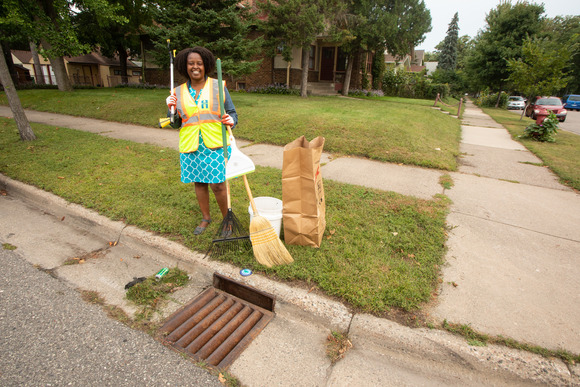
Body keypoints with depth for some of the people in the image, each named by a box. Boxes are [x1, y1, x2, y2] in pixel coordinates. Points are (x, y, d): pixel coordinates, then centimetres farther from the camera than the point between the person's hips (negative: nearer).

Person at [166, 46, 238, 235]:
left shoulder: (218, 86, 1)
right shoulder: (179, 92, 8)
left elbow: (232, 112, 4)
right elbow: (176, 124, 12)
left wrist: (231, 120, -19)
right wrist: (172, 109, -8)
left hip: (215, 144, -3)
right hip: (191, 146, 3)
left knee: (217, 184, -6)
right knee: (199, 183, 12)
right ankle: (206, 218, 32)